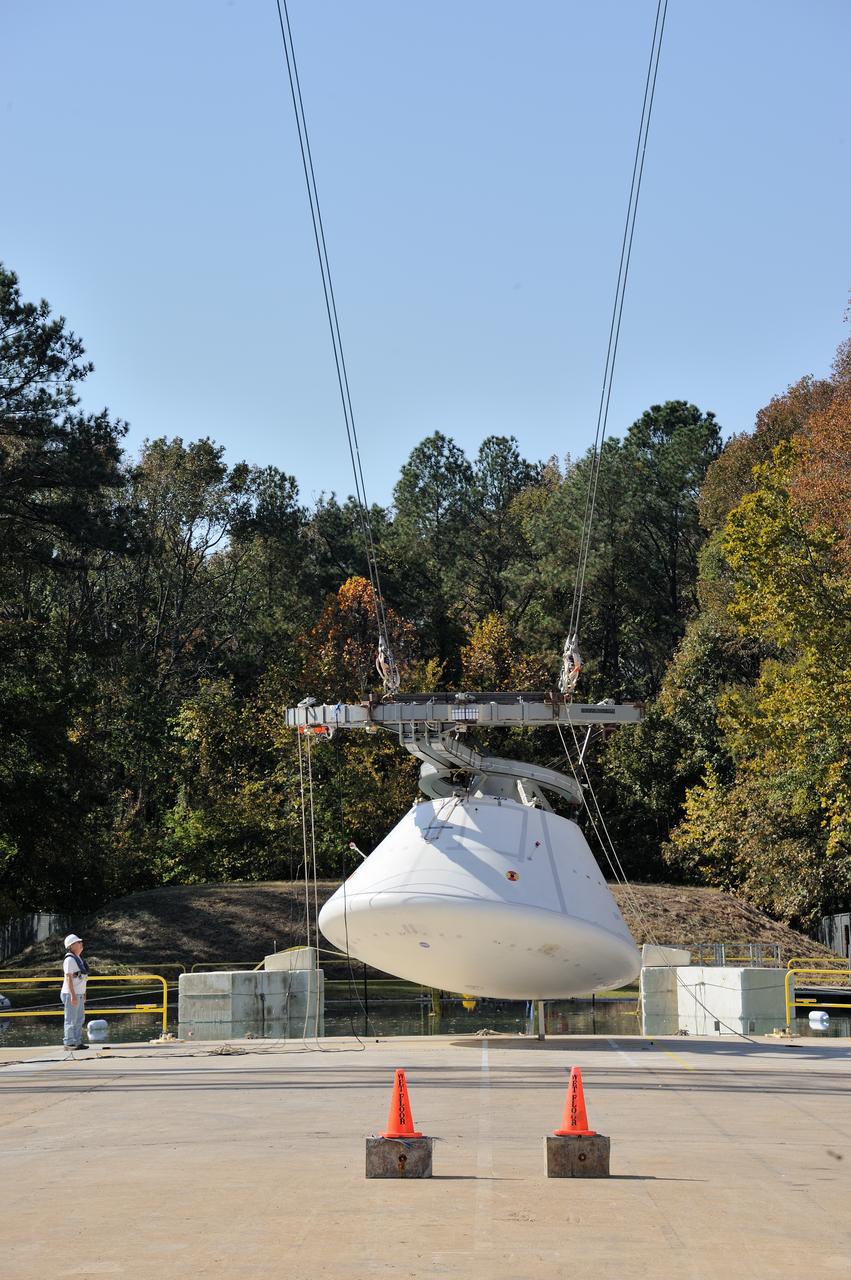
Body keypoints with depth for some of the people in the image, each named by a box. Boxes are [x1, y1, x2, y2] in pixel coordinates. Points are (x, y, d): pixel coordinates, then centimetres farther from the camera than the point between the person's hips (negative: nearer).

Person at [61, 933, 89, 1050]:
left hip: (79, 994, 9)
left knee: (79, 1019, 12)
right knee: (71, 1019, -6)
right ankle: (68, 1043, -2)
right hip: (71, 994, -9)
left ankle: (77, 1042, 18)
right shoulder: (69, 960, -15)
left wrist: (83, 994, 20)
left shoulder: (79, 958, 14)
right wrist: (73, 995, -24)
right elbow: (69, 978, -20)